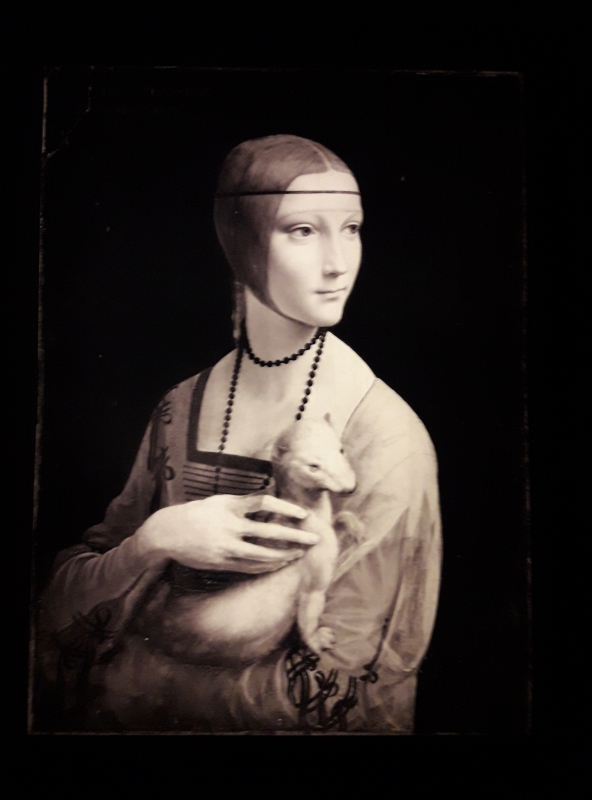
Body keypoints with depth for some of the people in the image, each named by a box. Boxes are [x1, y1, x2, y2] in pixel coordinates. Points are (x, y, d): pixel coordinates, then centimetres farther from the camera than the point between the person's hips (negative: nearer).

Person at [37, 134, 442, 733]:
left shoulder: (387, 441, -16)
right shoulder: (180, 410, -4)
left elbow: (335, 692, -13)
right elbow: (63, 605, 0)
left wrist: (125, 680, -8)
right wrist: (153, 541, -19)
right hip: (170, 714, 3)